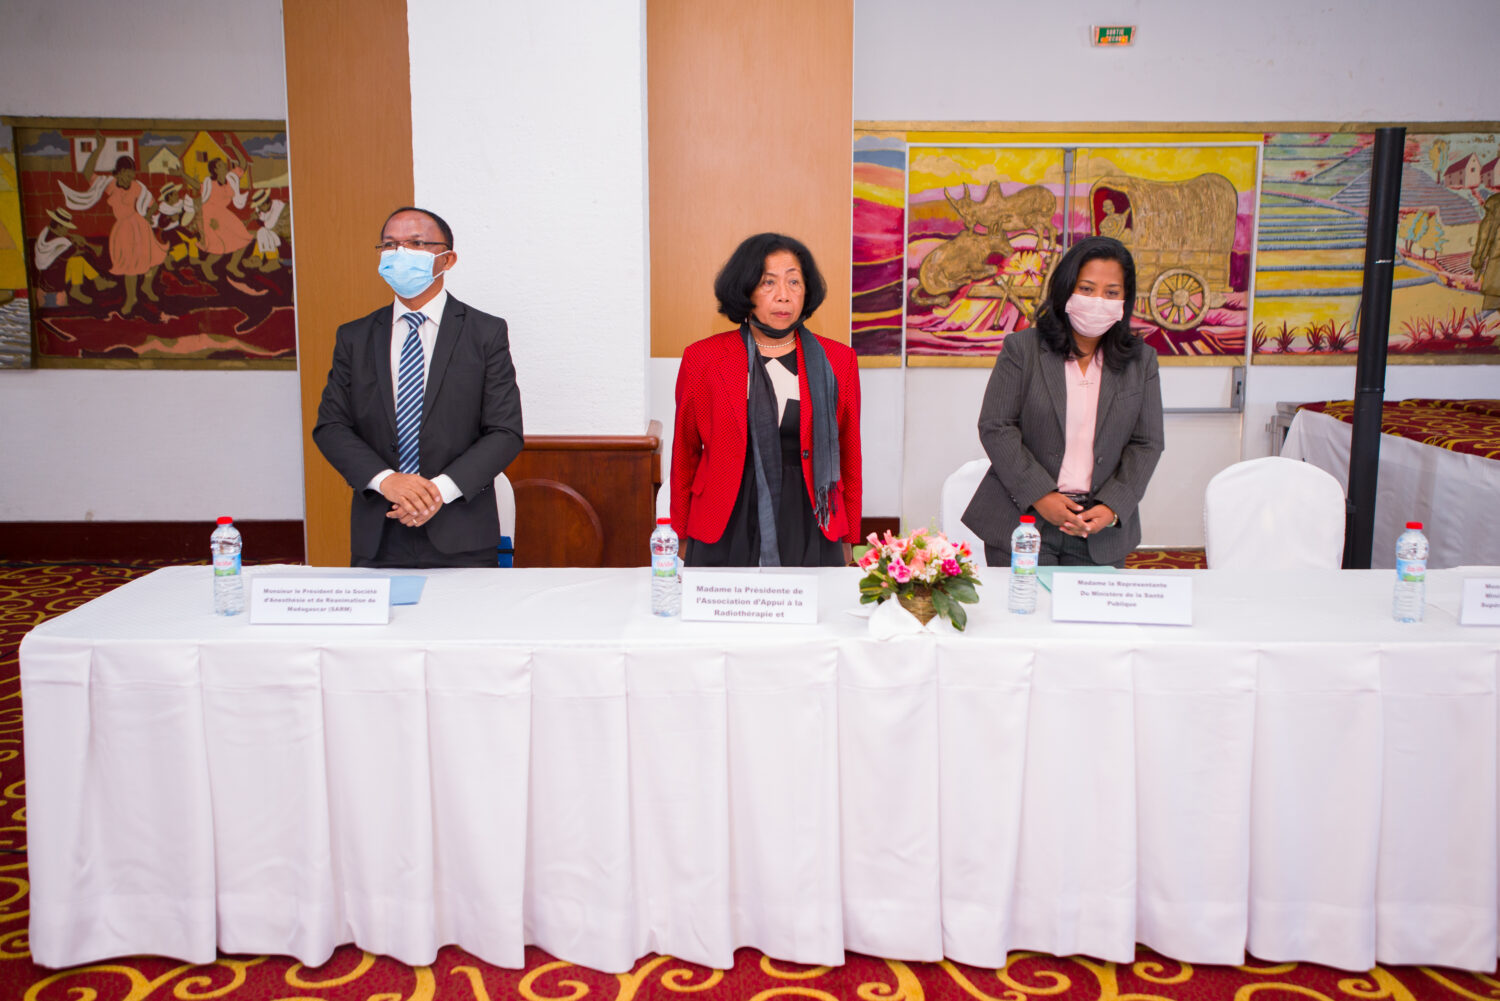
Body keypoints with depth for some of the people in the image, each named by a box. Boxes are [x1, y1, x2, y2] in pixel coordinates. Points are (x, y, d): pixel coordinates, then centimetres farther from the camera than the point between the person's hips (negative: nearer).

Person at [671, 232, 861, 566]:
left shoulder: (836, 361, 4)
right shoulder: (702, 358, 1)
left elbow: (848, 456, 9)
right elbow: (685, 454, 7)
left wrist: (847, 539, 9)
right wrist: (682, 538, 8)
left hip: (811, 536, 1)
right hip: (724, 539, -1)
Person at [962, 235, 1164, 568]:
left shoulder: (1141, 361, 7)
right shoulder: (1021, 348, 0)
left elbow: (1147, 444, 6)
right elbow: (995, 428, -5)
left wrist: (1112, 508, -9)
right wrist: (1040, 496, -13)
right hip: (1022, 521, -2)